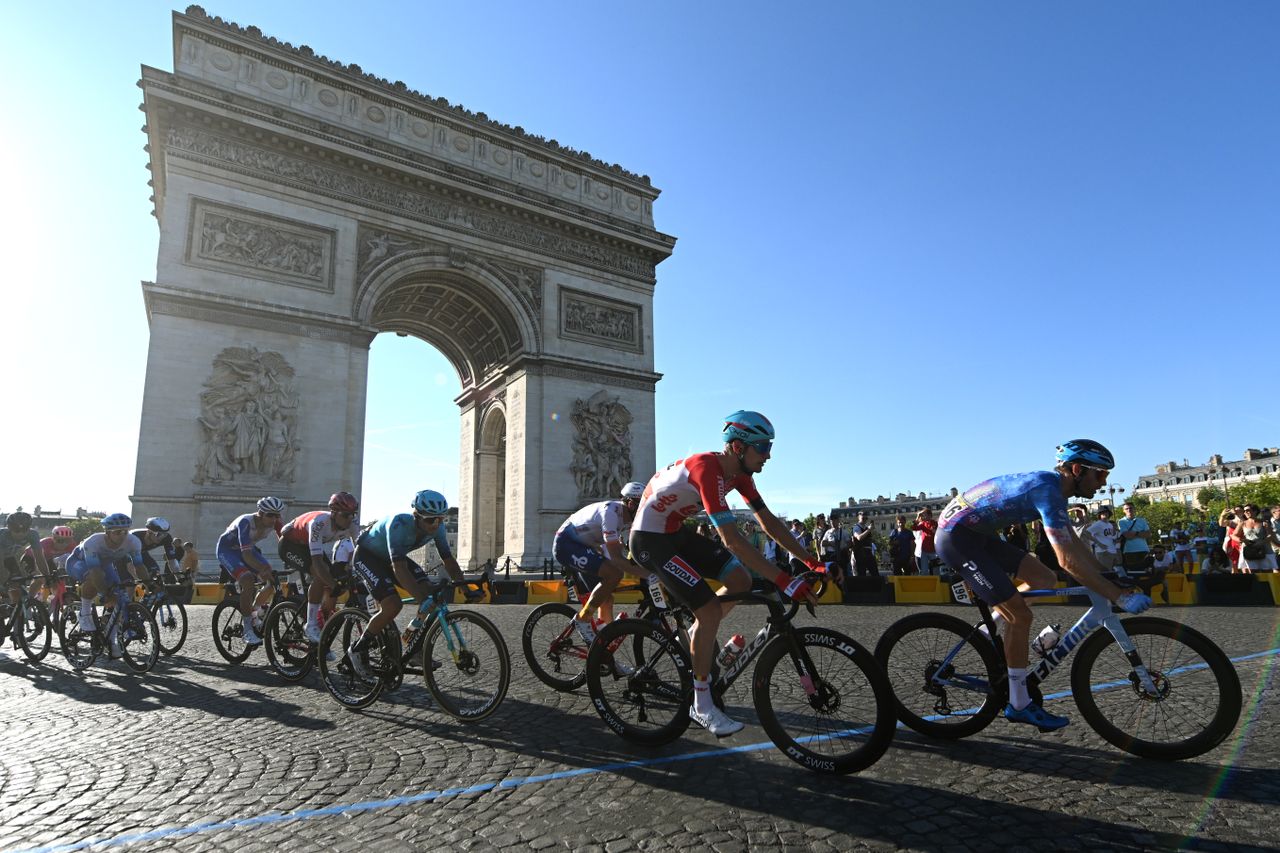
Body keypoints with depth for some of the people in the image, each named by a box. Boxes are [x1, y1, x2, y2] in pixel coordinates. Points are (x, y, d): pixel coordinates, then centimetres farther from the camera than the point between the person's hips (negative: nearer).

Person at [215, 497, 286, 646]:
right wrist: (264, 570, -56)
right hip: (227, 549, -6)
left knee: (272, 581, -12)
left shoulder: (274, 522, -18)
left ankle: (253, 613, 14)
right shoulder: (246, 522, -35)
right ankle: (248, 631, -22)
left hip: (249, 549, 6)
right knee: (248, 580, -30)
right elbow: (246, 554, -42)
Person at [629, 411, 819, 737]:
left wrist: (812, 561, -6)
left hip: (675, 532, 9)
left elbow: (769, 522, 1)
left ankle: (698, 635, 22)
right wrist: (783, 581, -38)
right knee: (710, 610, -14)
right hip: (649, 539, -9)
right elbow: (732, 540, -37)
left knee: (741, 581, 1)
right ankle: (702, 707, 0)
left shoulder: (739, 472, -2)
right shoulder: (707, 469, -30)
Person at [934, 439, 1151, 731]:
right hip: (957, 537, -10)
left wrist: (1109, 577, 14)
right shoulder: (1046, 490, -21)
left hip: (977, 534, 10)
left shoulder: (1053, 487, 10)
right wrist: (1120, 597, -22)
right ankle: (1019, 705, 4)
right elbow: (1068, 560, -26)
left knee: (1043, 579, 10)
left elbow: (1074, 543, 20)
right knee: (1020, 616, -8)